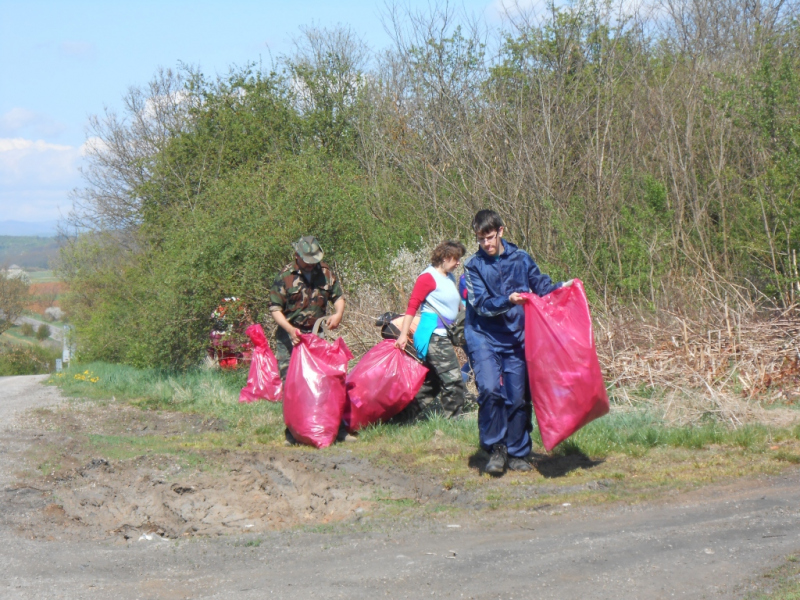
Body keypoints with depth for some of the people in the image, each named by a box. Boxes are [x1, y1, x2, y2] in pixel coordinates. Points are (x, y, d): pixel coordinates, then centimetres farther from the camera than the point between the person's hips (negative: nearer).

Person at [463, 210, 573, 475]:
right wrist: (508, 301, -27)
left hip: (516, 337, 2)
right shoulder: (474, 265, -2)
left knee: (517, 396, 3)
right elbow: (481, 304, -11)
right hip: (484, 337, -2)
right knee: (489, 389, -20)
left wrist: (562, 287, -5)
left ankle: (517, 453, 15)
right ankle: (496, 448, -6)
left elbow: (541, 286, 14)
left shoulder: (521, 259, 5)